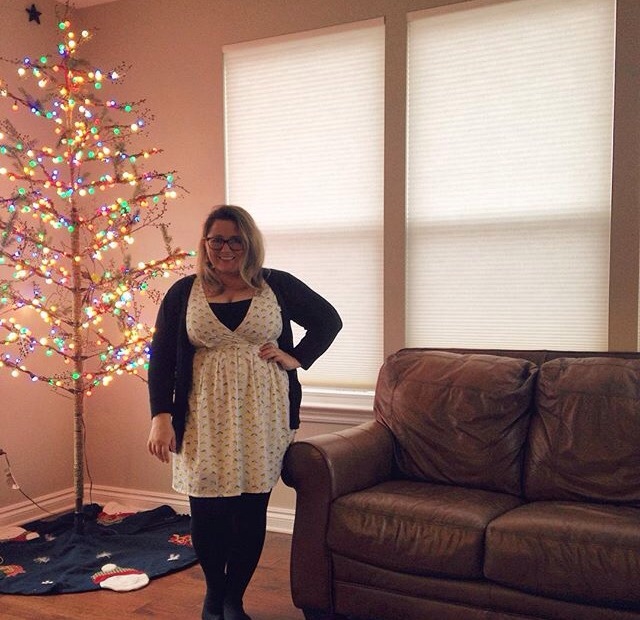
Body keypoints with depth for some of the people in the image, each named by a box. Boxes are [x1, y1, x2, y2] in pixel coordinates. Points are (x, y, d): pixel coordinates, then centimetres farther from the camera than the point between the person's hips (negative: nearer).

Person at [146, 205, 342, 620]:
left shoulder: (277, 286, 4)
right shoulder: (184, 292, 5)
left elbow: (328, 320, 13)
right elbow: (162, 358, 3)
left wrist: (297, 358, 0)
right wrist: (161, 417, -6)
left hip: (262, 417, 0)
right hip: (206, 419, 0)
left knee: (251, 512, 4)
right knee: (207, 511, 2)